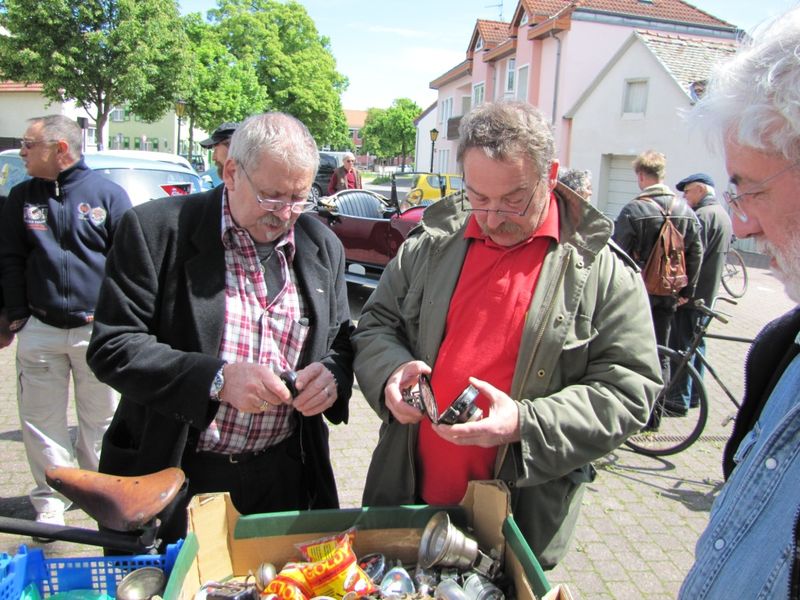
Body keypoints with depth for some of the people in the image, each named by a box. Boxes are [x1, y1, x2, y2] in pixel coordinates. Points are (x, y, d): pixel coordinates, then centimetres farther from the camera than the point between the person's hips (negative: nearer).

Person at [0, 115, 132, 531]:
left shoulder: (106, 193, -2)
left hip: (96, 329, -2)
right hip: (39, 330, 3)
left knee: (100, 418, 9)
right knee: (41, 420, 7)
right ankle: (50, 503, 21)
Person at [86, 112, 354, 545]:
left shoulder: (322, 245, 3)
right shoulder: (155, 230, -10)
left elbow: (340, 343, 11)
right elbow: (112, 347, -12)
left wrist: (331, 376, -12)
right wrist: (216, 380, -24)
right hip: (173, 476, -3)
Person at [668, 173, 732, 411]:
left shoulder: (703, 215, -17)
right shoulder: (724, 215, 16)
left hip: (689, 292, -10)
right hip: (707, 293, 10)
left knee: (681, 344, -4)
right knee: (696, 342, 16)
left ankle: (679, 398, 1)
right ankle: (694, 395, 25)